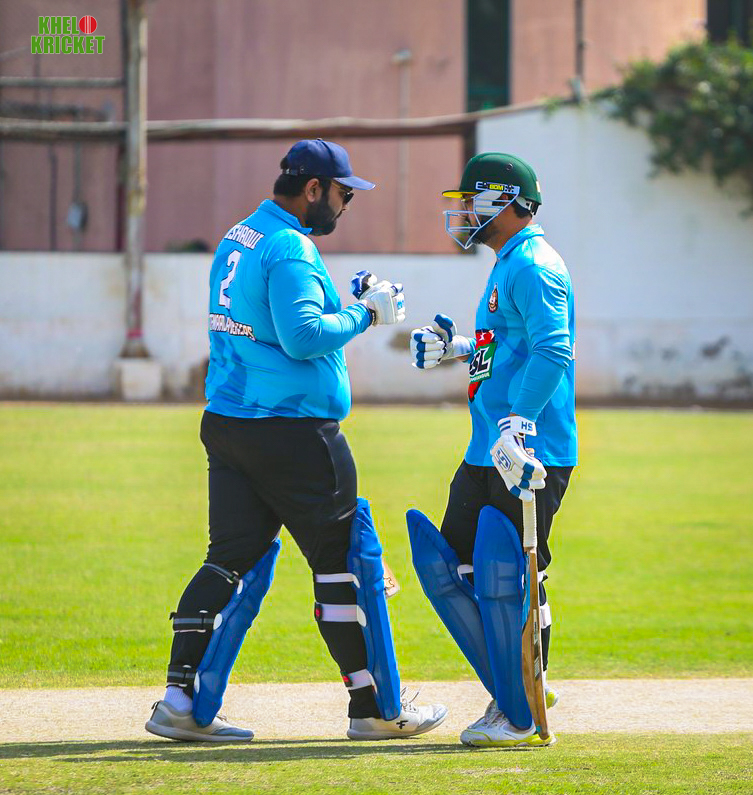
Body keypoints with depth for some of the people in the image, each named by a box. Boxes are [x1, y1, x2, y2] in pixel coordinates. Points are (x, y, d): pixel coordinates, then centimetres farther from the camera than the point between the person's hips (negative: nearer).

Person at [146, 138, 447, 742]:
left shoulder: (237, 240, 16)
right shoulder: (291, 250, -14)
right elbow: (303, 336, -24)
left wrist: (346, 301, 15)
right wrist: (364, 313, -11)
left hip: (226, 422, 9)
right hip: (292, 430, -9)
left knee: (234, 559, 8)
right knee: (346, 557, 2)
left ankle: (183, 701, 0)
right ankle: (377, 707, 7)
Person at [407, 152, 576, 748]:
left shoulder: (533, 265, -13)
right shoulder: (508, 265, 20)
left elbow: (553, 351, -26)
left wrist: (517, 425, -32)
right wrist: (456, 347, 23)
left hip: (531, 455, -11)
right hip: (487, 453, 11)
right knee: (455, 569, 11)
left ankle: (526, 716, 1)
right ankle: (511, 693, 20)